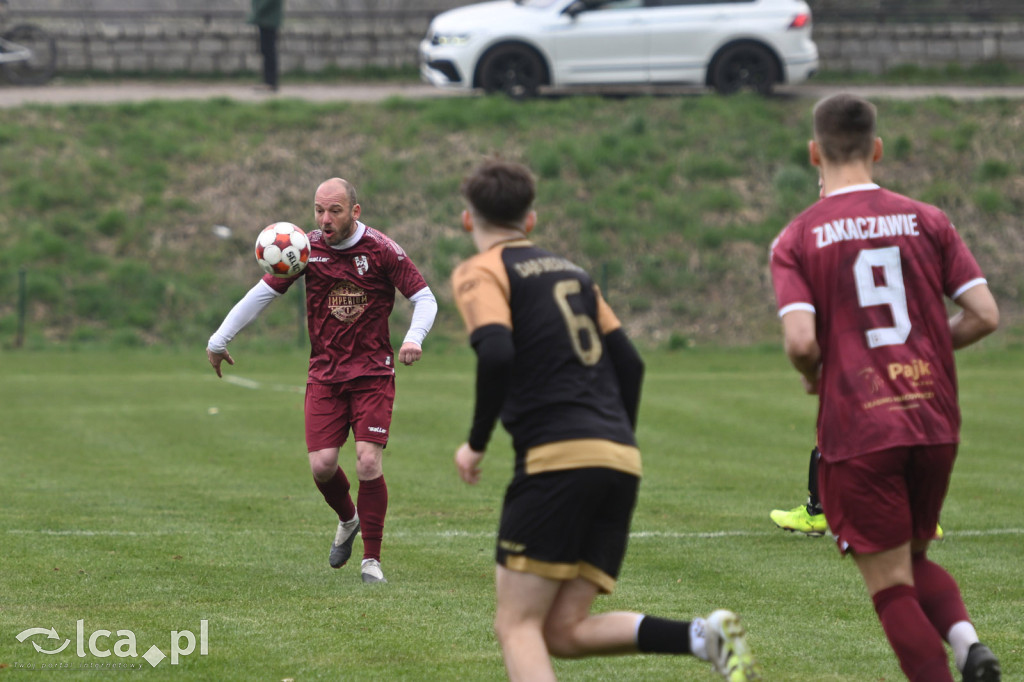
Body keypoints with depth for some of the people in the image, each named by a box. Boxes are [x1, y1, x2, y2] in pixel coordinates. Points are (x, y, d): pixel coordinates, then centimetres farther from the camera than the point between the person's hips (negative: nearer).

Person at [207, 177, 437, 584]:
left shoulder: (381, 251, -8)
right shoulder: (307, 248, -2)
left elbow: (424, 298, -4)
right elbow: (263, 292, 5)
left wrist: (414, 338, -24)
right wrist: (220, 338, 4)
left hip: (373, 372, -2)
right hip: (324, 375, 2)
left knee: (368, 461, -14)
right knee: (321, 465, -9)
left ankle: (372, 560, -1)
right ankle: (347, 520, 26)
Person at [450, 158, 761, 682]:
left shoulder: (480, 272, 2)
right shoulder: (570, 271, 23)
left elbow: (497, 354, -16)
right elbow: (629, 363, 21)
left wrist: (475, 443, -4)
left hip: (558, 456, -7)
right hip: (620, 459, 7)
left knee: (517, 626, -1)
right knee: (564, 631, 9)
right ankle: (704, 636, -9)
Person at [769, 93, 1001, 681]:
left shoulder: (796, 240, -2)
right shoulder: (927, 221, 5)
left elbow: (800, 340, -15)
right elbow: (984, 315, 0)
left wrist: (812, 376, 7)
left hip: (857, 433, -3)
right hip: (936, 425, 3)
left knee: (891, 584, 4)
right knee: (915, 558, 22)